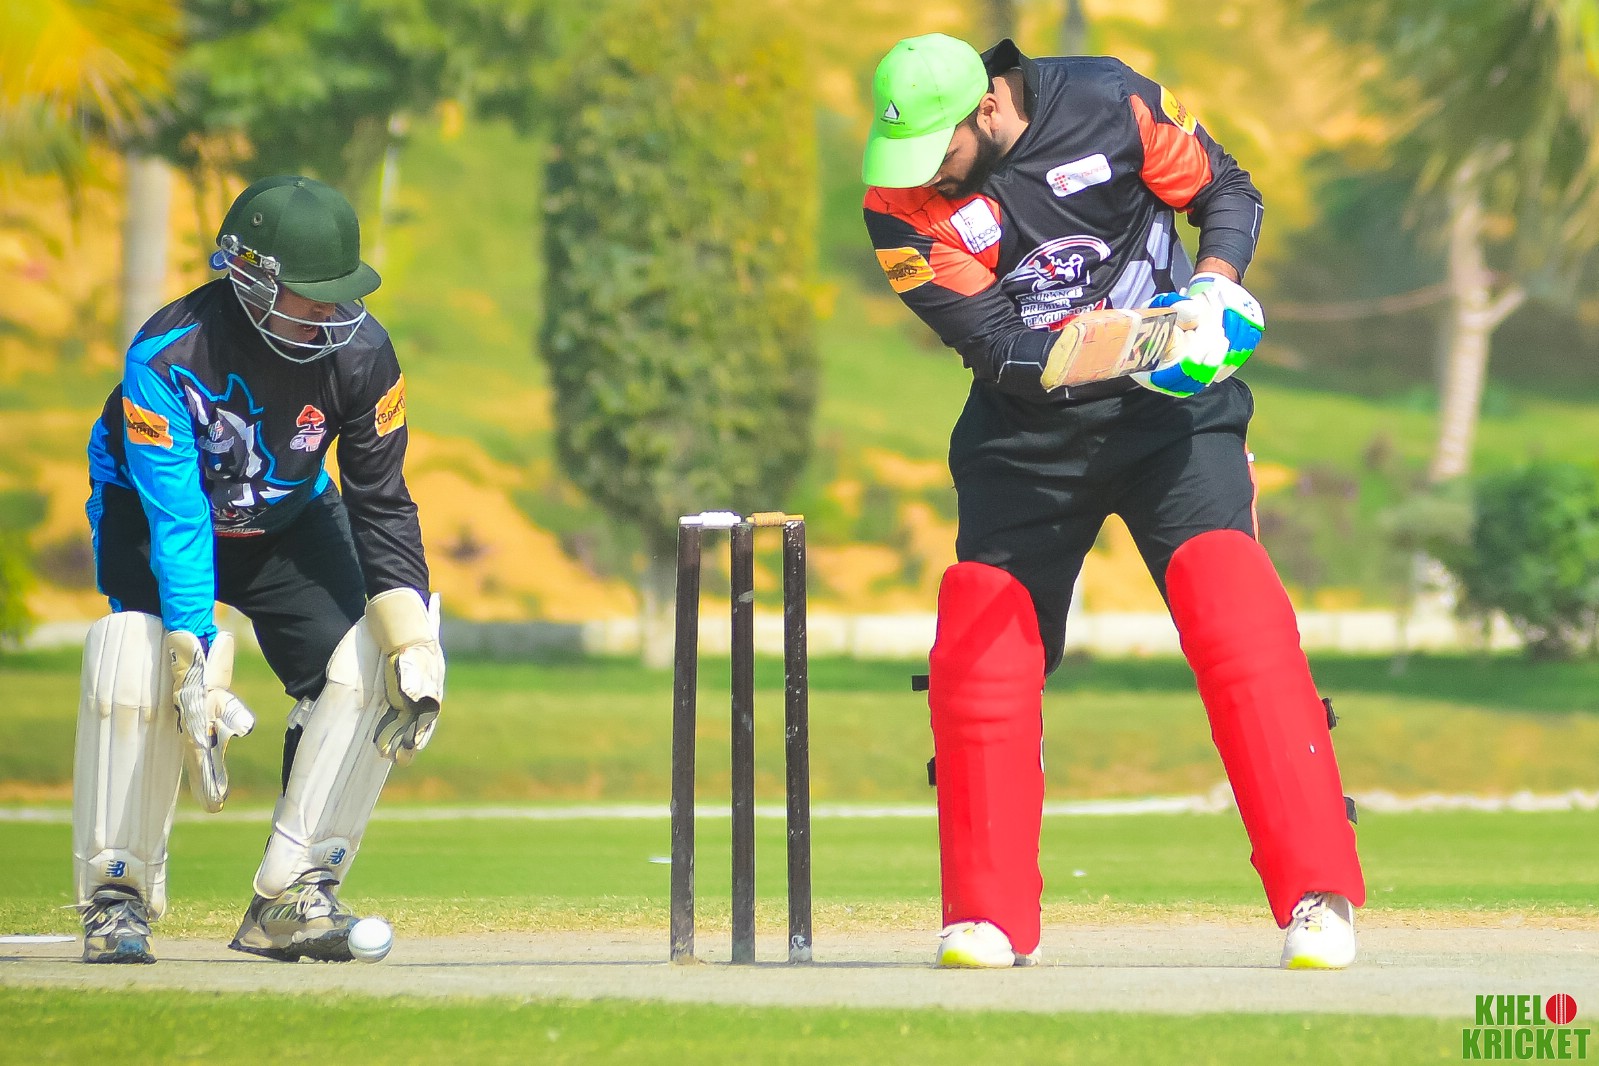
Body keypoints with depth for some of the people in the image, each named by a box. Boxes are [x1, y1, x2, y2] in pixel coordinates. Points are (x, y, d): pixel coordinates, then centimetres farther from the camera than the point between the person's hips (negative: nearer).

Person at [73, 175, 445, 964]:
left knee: (367, 668, -17)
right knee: (136, 665, -29)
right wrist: (197, 665, -45)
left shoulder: (360, 352, -22)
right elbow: (175, 520, -37)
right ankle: (116, 897, -13)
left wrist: (411, 641, -22)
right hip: (151, 510, -3)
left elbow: (380, 503, -12)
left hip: (289, 521, 3)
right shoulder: (167, 357, -34)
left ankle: (292, 898, -9)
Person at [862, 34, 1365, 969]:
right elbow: (993, 342, -17)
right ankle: (991, 919, 9)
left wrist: (1213, 285, -19)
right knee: (977, 655, -5)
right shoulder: (902, 206, -10)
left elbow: (1228, 191, 1)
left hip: (1170, 411, -2)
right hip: (1026, 435, 2)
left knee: (1240, 625, -18)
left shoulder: (1108, 104, -12)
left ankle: (1320, 897, -17)